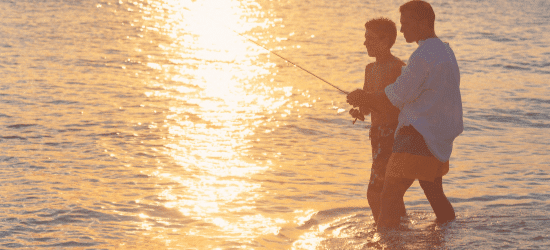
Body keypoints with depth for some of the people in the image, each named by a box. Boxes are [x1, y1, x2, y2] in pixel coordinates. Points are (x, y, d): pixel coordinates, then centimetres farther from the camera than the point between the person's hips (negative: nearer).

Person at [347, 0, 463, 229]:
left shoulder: (423, 56, -18)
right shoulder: (445, 51, 14)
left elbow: (396, 97, -15)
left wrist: (363, 99, 1)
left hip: (419, 136, -10)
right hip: (440, 138, 10)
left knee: (390, 194, -11)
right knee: (434, 191, 22)